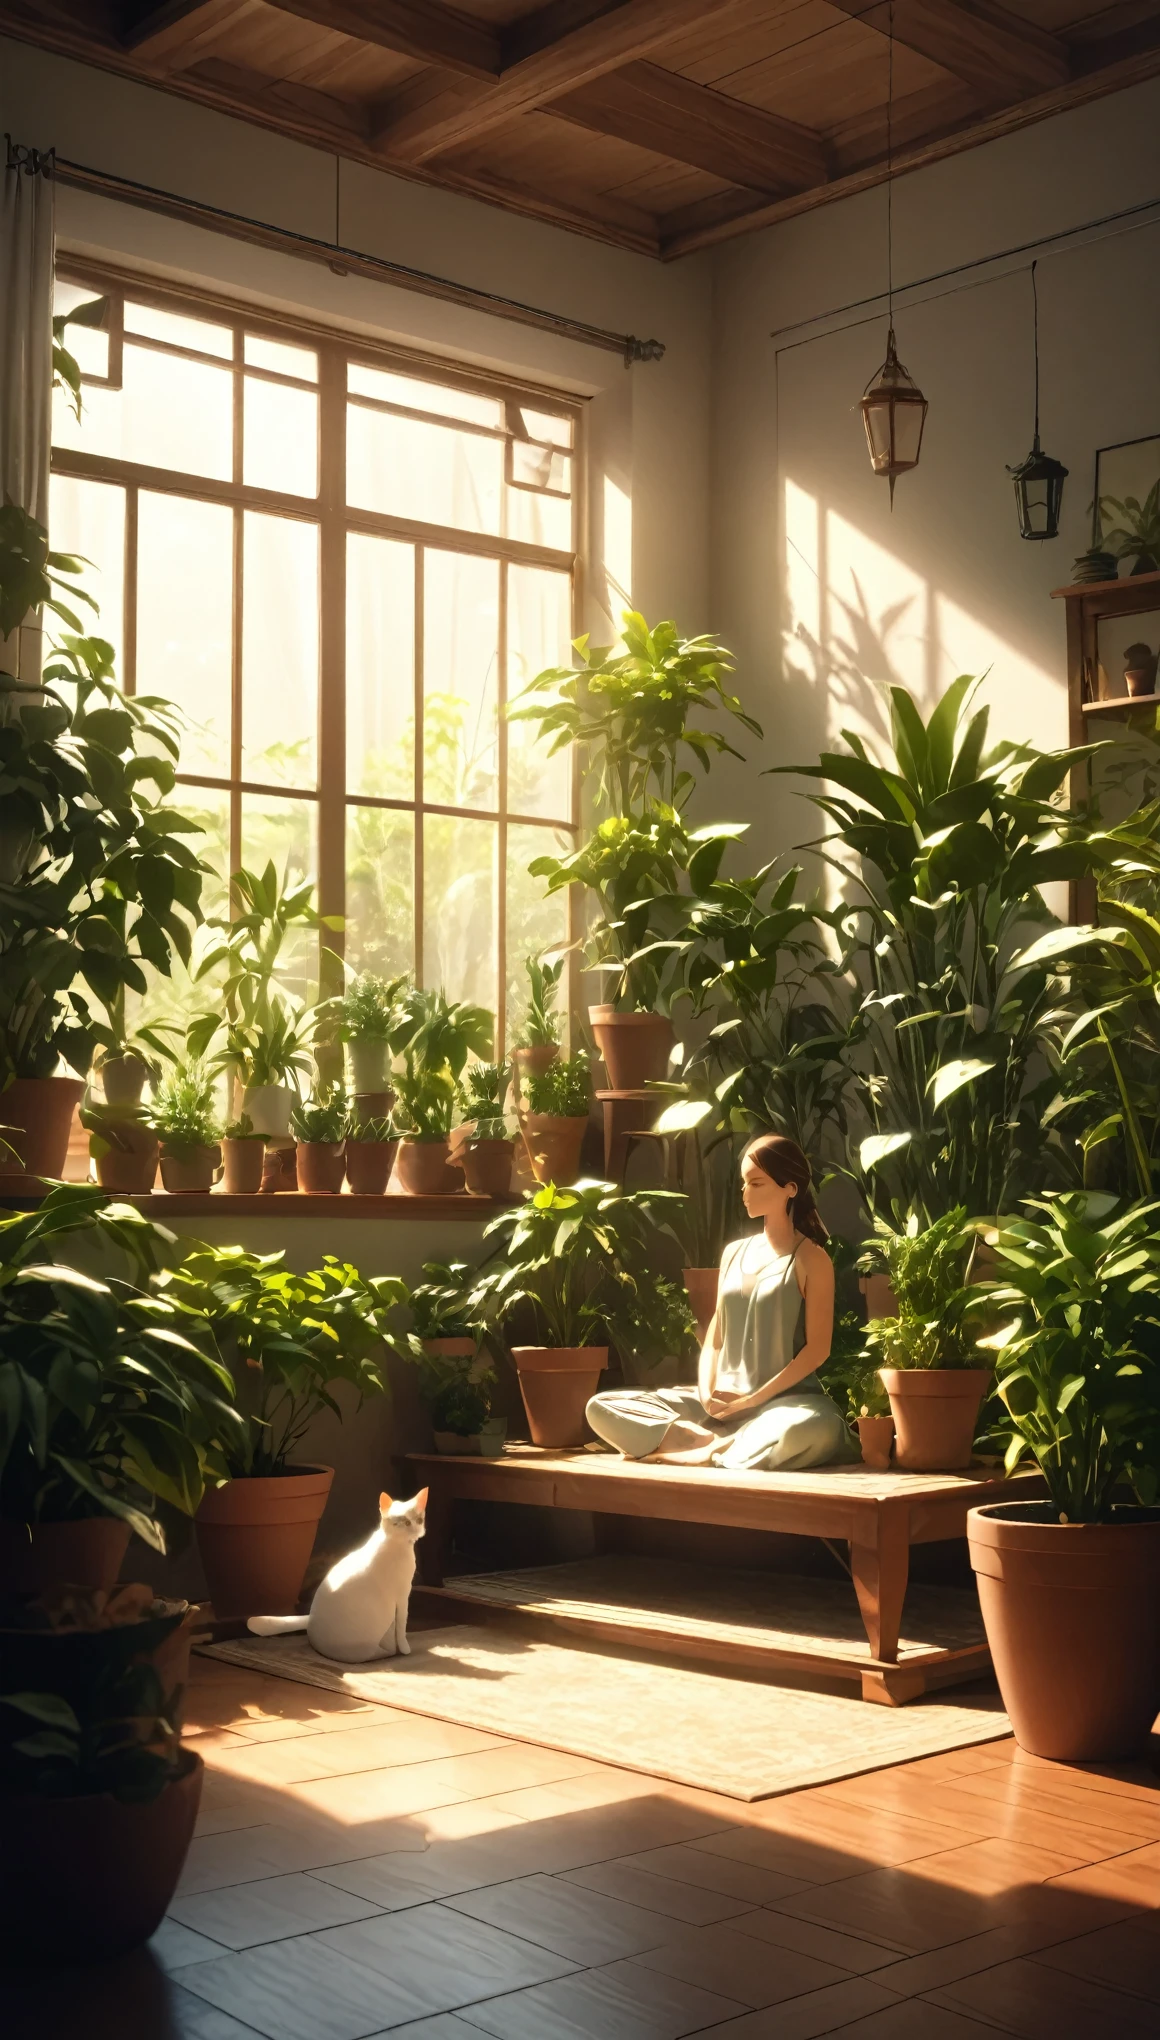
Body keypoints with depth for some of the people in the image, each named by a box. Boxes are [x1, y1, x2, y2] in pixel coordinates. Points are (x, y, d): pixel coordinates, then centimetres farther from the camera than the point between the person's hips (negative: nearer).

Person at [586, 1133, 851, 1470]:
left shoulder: (811, 1259, -2)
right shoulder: (734, 1253, 15)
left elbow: (817, 1350, -9)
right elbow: (714, 1339, 14)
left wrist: (752, 1400, -15)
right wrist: (707, 1393, -6)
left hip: (785, 1401, -5)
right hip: (722, 1405, 5)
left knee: (811, 1428, -44)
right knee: (602, 1407, -10)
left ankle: (706, 1455, -24)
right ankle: (716, 1442, -23)